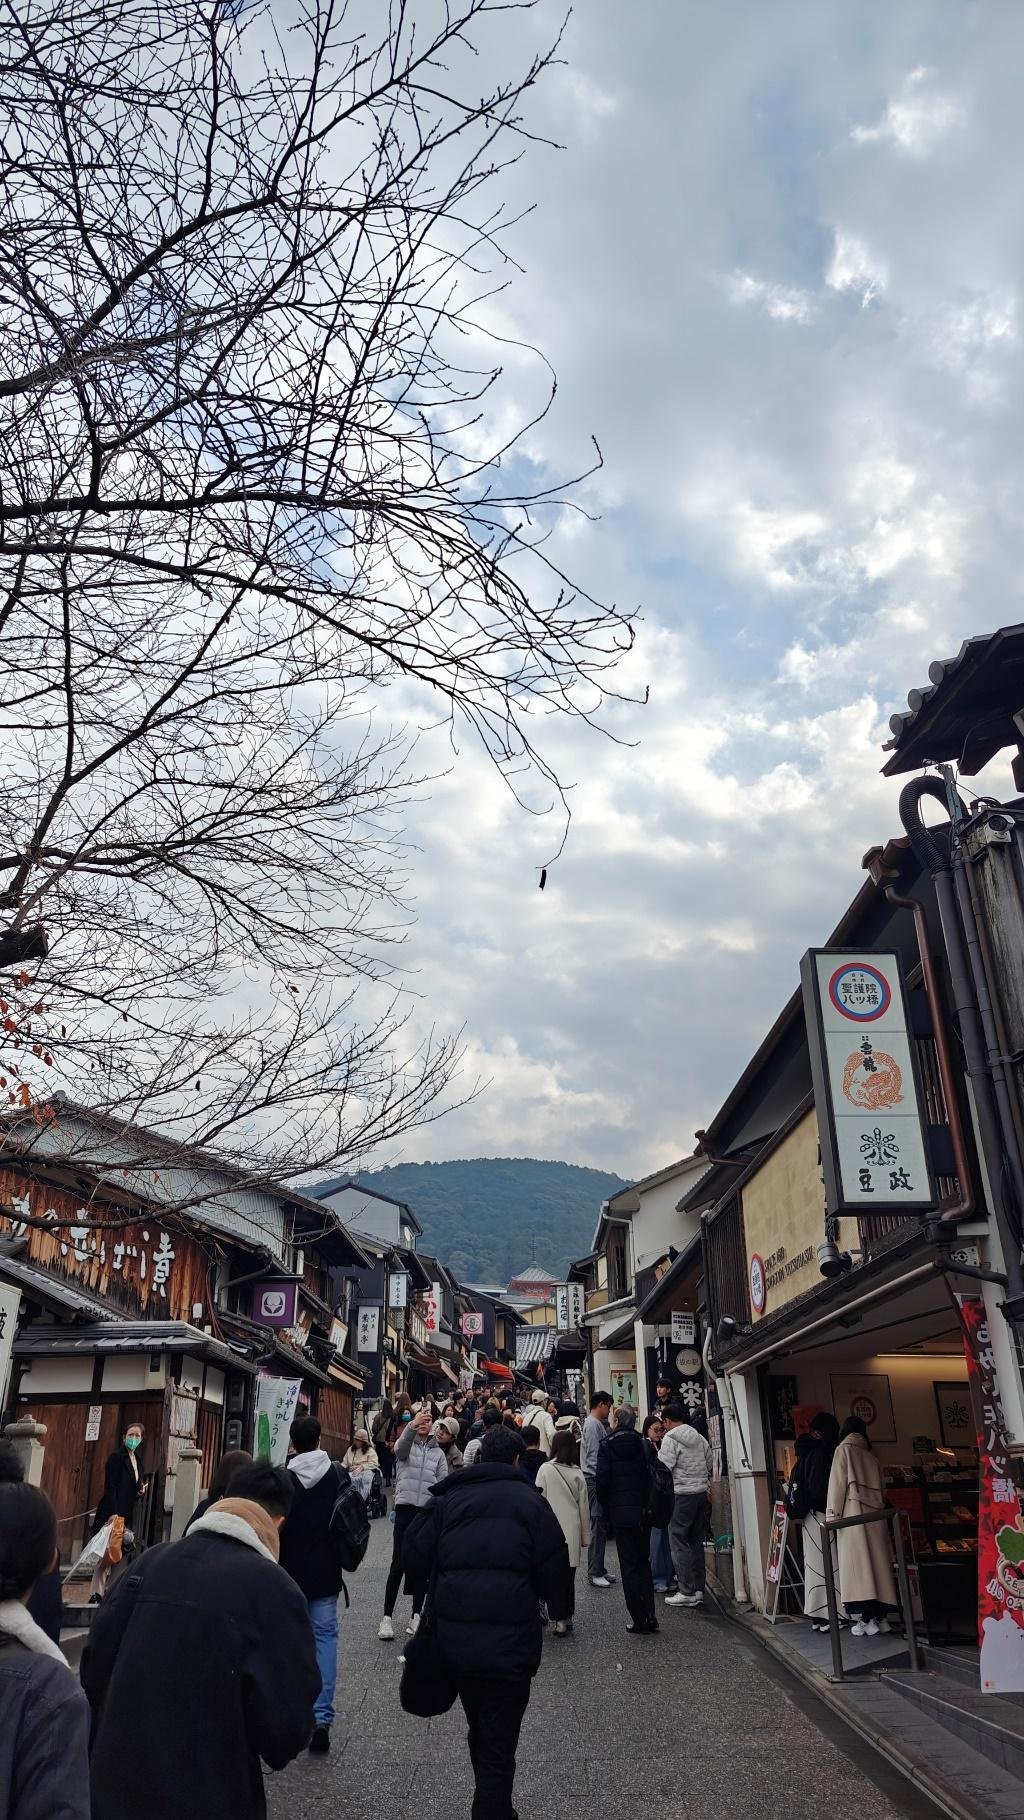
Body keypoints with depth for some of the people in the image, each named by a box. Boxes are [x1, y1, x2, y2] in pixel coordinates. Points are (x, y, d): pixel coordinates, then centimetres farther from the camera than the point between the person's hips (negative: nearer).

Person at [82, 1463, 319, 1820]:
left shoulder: (149, 1562, -2)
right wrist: (276, 1750, 7)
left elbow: (94, 1662, 4)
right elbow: (289, 1719, -16)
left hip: (117, 1782, 4)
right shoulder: (274, 1588, -17)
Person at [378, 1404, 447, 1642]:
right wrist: (412, 1425, -44)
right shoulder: (406, 1445, 2)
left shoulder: (438, 1453, 12)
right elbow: (401, 1447, -24)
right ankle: (387, 1617, 1)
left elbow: (443, 1485, 9)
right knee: (398, 1564, -6)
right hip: (406, 1508, -3)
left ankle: (416, 1615, 17)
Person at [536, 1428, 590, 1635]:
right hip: (573, 1531, 3)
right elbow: (584, 1506, 6)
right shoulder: (578, 1473, 1)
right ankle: (568, 1616, 19)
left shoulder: (546, 1469, -9)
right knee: (569, 1575, 13)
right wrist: (585, 1536, 15)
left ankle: (559, 1619, -4)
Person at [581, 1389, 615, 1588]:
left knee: (601, 1526, 13)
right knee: (598, 1527, -6)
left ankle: (599, 1569, 20)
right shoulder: (592, 1424, -13)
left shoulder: (598, 1424, 17)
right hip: (595, 1480, -10)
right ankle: (594, 1573, -1)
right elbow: (594, 1455, -19)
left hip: (598, 1480, 10)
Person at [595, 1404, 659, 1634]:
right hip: (644, 1513, 4)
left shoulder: (607, 1446, -10)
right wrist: (647, 1505, 11)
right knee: (644, 1562, 17)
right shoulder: (645, 1445, -1)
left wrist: (607, 1508, 3)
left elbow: (602, 1481, -12)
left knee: (629, 1566, 5)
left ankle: (639, 1620, 7)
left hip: (622, 1513, -3)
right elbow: (654, 1477, 0)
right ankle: (649, 1617, 17)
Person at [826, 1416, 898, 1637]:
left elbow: (837, 1482, -6)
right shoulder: (871, 1456, 17)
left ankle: (865, 1619, -10)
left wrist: (833, 1515, -8)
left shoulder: (844, 1449, 3)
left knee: (858, 1564, -6)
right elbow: (882, 1490, 14)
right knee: (878, 1563, 6)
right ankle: (881, 1617, 4)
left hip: (854, 1514, -5)